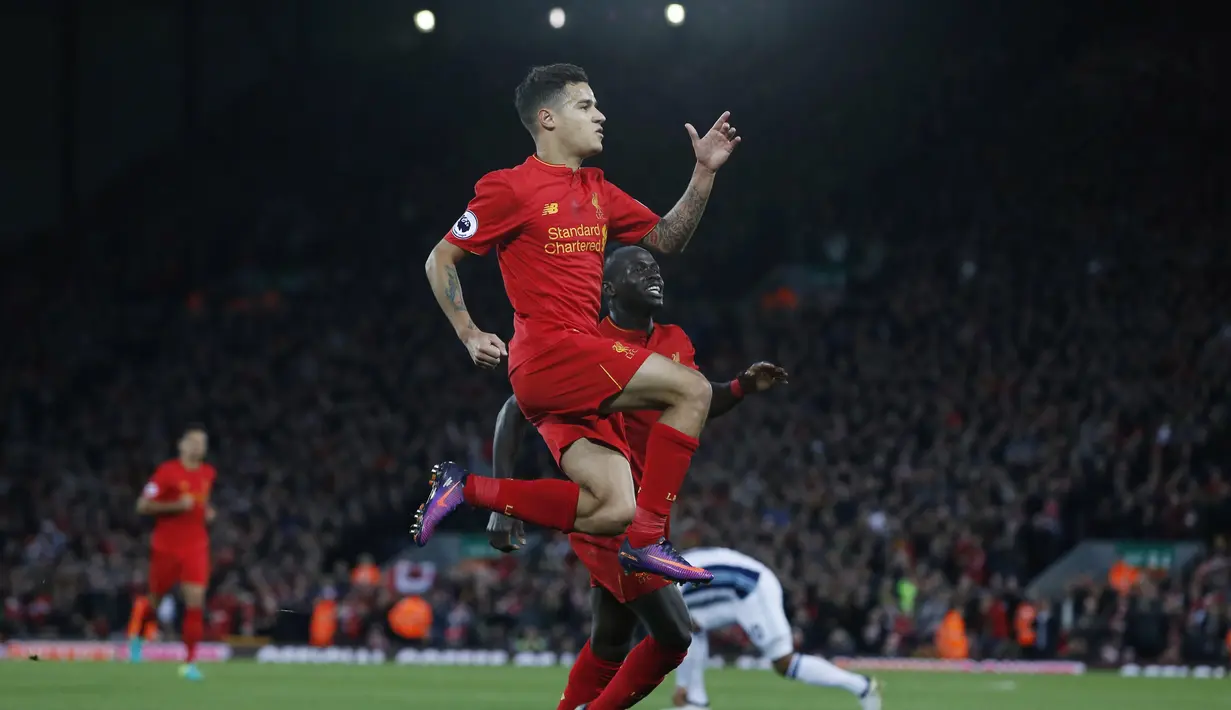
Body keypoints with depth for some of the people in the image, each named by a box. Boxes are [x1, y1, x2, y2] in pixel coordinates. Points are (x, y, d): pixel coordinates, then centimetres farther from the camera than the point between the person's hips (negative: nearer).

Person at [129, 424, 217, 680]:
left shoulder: (209, 474, 6)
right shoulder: (167, 472, -11)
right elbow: (143, 506, -13)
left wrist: (207, 511, 6)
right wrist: (177, 505, -22)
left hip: (195, 546, 3)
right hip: (166, 547, -3)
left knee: (196, 601, -12)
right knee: (156, 599, 12)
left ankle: (190, 662, -10)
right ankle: (137, 637, 44)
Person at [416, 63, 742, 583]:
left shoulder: (597, 191, 19)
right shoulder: (511, 188, -5)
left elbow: (666, 239, 23)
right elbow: (441, 260, 0)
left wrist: (704, 172, 12)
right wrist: (469, 335, -10)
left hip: (580, 373, 8)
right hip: (548, 352, -8)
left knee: (613, 511, -6)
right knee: (692, 389, -16)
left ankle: (465, 489, 1)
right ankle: (648, 540, -15)